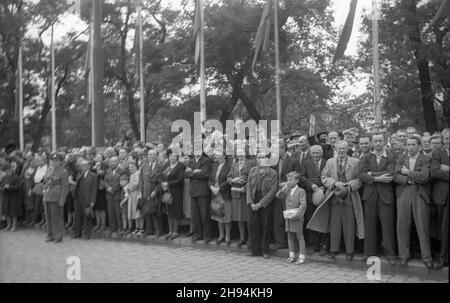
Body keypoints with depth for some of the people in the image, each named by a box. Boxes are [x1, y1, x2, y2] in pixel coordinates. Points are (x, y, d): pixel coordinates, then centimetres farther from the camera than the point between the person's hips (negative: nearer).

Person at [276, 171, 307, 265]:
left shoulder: (301, 191, -8)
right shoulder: (287, 191, 11)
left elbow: (303, 205, -14)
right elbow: (278, 196, 3)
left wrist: (297, 213, -24)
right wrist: (283, 189, -8)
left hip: (297, 218, -6)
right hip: (288, 217, 6)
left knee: (299, 237, 1)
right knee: (290, 237, 11)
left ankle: (302, 257, 8)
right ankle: (292, 255, 21)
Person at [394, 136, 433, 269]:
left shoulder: (426, 160, 3)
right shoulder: (401, 160, 14)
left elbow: (424, 176, -13)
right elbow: (396, 177, 0)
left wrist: (408, 172, -6)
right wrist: (409, 179, -13)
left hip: (420, 196, -3)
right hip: (403, 195, 3)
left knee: (423, 228, -1)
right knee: (402, 227, 3)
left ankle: (427, 257, 9)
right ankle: (403, 256, 13)